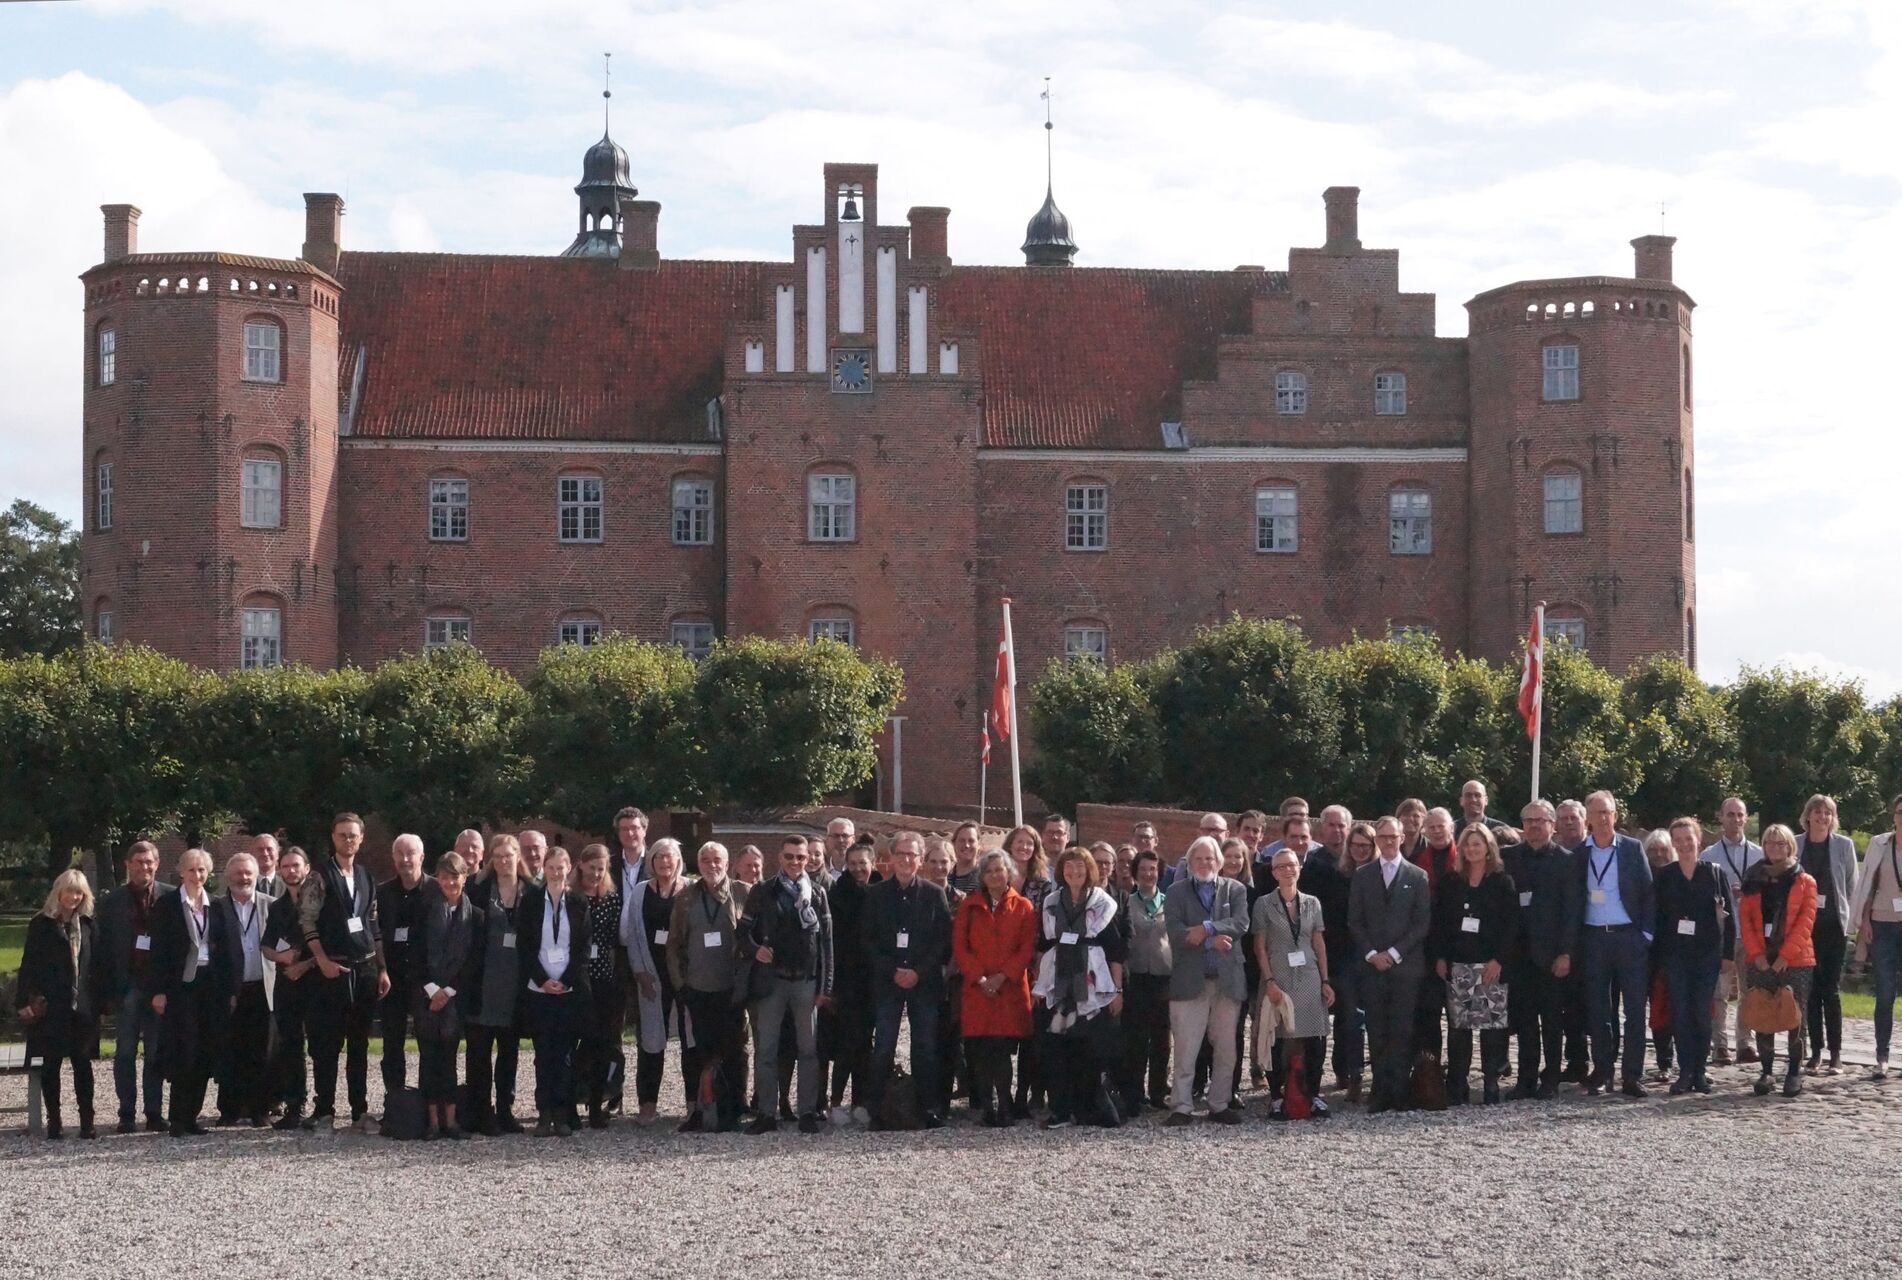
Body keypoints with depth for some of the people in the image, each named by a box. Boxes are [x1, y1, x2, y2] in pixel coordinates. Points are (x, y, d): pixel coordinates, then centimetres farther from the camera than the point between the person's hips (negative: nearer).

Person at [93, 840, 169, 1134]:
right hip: (127, 985, 1)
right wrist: (105, 993, -3)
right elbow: (102, 949, 3)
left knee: (156, 1052, 5)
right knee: (125, 1052, 3)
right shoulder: (112, 902, 5)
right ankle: (126, 1114, 7)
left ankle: (154, 1113, 10)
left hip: (160, 985, -1)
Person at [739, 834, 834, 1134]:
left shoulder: (817, 894, 8)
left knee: (808, 1048, 3)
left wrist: (825, 986, 1)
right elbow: (744, 931, 5)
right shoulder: (762, 892, 6)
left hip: (806, 982, 1)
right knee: (765, 1049, 0)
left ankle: (808, 1111, 9)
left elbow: (826, 941, 6)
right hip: (771, 980, -1)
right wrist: (754, 949, -17)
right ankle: (766, 1113, 5)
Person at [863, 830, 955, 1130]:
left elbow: (944, 940, 2)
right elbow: (868, 941, 4)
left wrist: (919, 972, -9)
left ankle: (929, 1108, 4)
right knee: (883, 1048, -2)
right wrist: (892, 971, -8)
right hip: (886, 982, 0)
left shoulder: (934, 895, 6)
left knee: (926, 1048, 1)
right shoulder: (876, 895, 7)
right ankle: (878, 1109, 1)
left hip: (925, 982, 0)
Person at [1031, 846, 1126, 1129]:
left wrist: (1117, 989, -5)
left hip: (1093, 986, -2)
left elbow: (1116, 950, 0)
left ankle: (1087, 1108, 6)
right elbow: (1044, 946, 15)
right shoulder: (1051, 903, 11)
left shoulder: (1102, 903, 2)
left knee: (1093, 1049, -3)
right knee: (1057, 1047, -4)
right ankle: (1060, 1110, -2)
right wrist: (1038, 985, 10)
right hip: (1059, 985, 2)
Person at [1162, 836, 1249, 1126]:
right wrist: (1212, 941, -15)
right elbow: (1175, 930, -8)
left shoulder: (1235, 890, 10)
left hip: (1227, 980, 2)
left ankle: (1219, 1105, 15)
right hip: (1190, 980, -2)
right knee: (1185, 1049, -4)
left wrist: (1206, 929, -17)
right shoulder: (1177, 892, 6)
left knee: (1226, 1048, 7)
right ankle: (1182, 1107, 0)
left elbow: (1241, 924, -7)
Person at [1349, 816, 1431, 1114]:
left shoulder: (1417, 876, 6)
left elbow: (1423, 923, 1)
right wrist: (1371, 954, -5)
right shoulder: (1362, 876, 11)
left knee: (1402, 1031, -4)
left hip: (1406, 965, -1)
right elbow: (1354, 921, 8)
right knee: (1377, 1031, 0)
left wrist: (1394, 953, -7)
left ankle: (1399, 1091, -2)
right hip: (1372, 965, 1)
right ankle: (1380, 1091, 2)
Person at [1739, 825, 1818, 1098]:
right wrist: (1756, 953, -8)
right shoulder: (1753, 879, 11)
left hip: (1795, 960, -2)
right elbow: (1745, 918, 5)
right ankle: (1766, 1072, 9)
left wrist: (1786, 955, -13)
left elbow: (1806, 921, -5)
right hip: (1761, 961, 2)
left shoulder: (1805, 881, 3)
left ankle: (1795, 1072, 5)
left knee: (1796, 1017, -1)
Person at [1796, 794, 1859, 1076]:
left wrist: (1845, 913, 6)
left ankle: (1836, 1055, -2)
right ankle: (1815, 1053, 8)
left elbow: (1852, 884, 9)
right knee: (1811, 989, 3)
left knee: (1830, 989, -5)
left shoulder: (1844, 845, 2)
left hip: (1834, 925, -1)